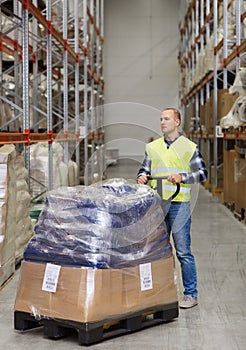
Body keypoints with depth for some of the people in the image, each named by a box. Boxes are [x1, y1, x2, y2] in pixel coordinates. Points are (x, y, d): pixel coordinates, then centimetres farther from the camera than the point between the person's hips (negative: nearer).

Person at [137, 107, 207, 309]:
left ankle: (191, 294, 5)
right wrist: (142, 177, -3)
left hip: (179, 204, -4)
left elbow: (203, 173, 1)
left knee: (183, 252, -3)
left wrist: (182, 177, -13)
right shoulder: (152, 147, 14)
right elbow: (145, 169, 20)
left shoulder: (189, 147, 3)